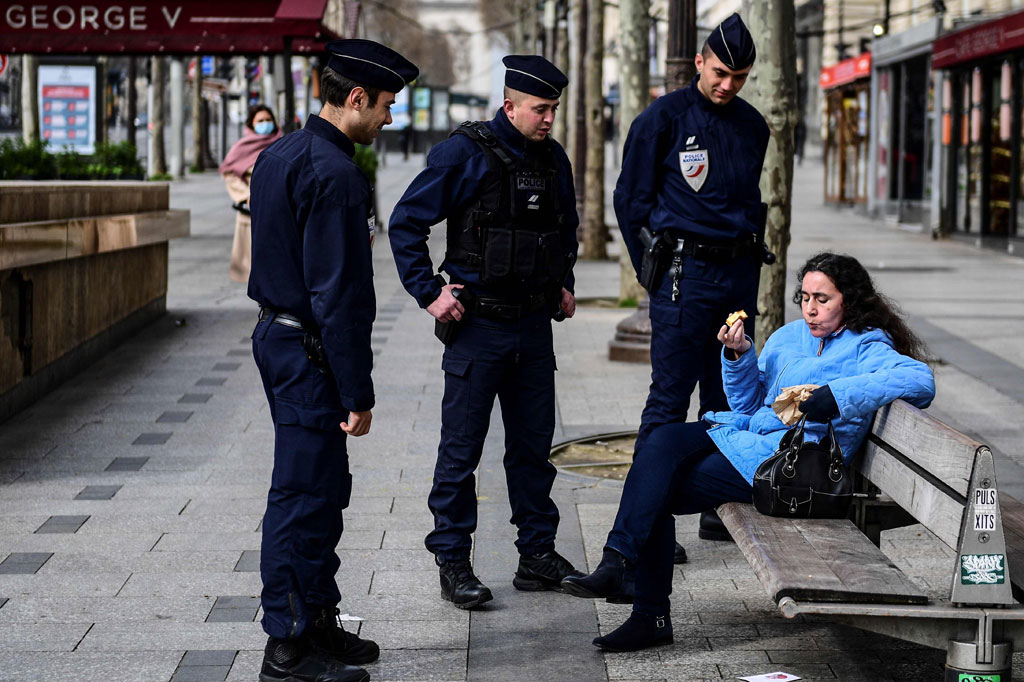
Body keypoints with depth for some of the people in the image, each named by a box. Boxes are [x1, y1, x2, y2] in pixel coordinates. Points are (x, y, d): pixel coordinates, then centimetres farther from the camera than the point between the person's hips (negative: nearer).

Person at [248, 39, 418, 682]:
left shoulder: (281, 154, 12)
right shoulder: (335, 175, -20)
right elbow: (340, 293, -23)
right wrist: (358, 393, -19)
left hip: (278, 334, 10)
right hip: (311, 354, -10)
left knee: (325, 486, 18)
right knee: (304, 495, -3)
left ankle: (319, 621, 28)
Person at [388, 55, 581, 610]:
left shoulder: (553, 159, 9)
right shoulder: (464, 154, -10)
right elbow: (405, 222, -8)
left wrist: (564, 284, 17)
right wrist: (429, 293, -11)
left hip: (534, 324, 6)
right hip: (478, 323, -6)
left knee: (533, 443, 12)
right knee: (461, 448, 0)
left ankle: (538, 555, 21)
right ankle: (453, 563, 8)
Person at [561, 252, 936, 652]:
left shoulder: (866, 349, -1)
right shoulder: (788, 337, 21)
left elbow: (920, 379, -21)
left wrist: (837, 394, -28)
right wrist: (738, 356, 1)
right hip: (748, 432, 7)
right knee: (663, 440, -20)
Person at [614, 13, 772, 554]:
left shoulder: (752, 125, 12)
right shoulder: (663, 118, -4)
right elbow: (630, 199, -1)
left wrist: (749, 262, 14)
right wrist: (658, 273, -1)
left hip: (740, 273, 6)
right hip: (686, 275, -6)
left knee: (729, 397, 9)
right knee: (670, 400, -6)